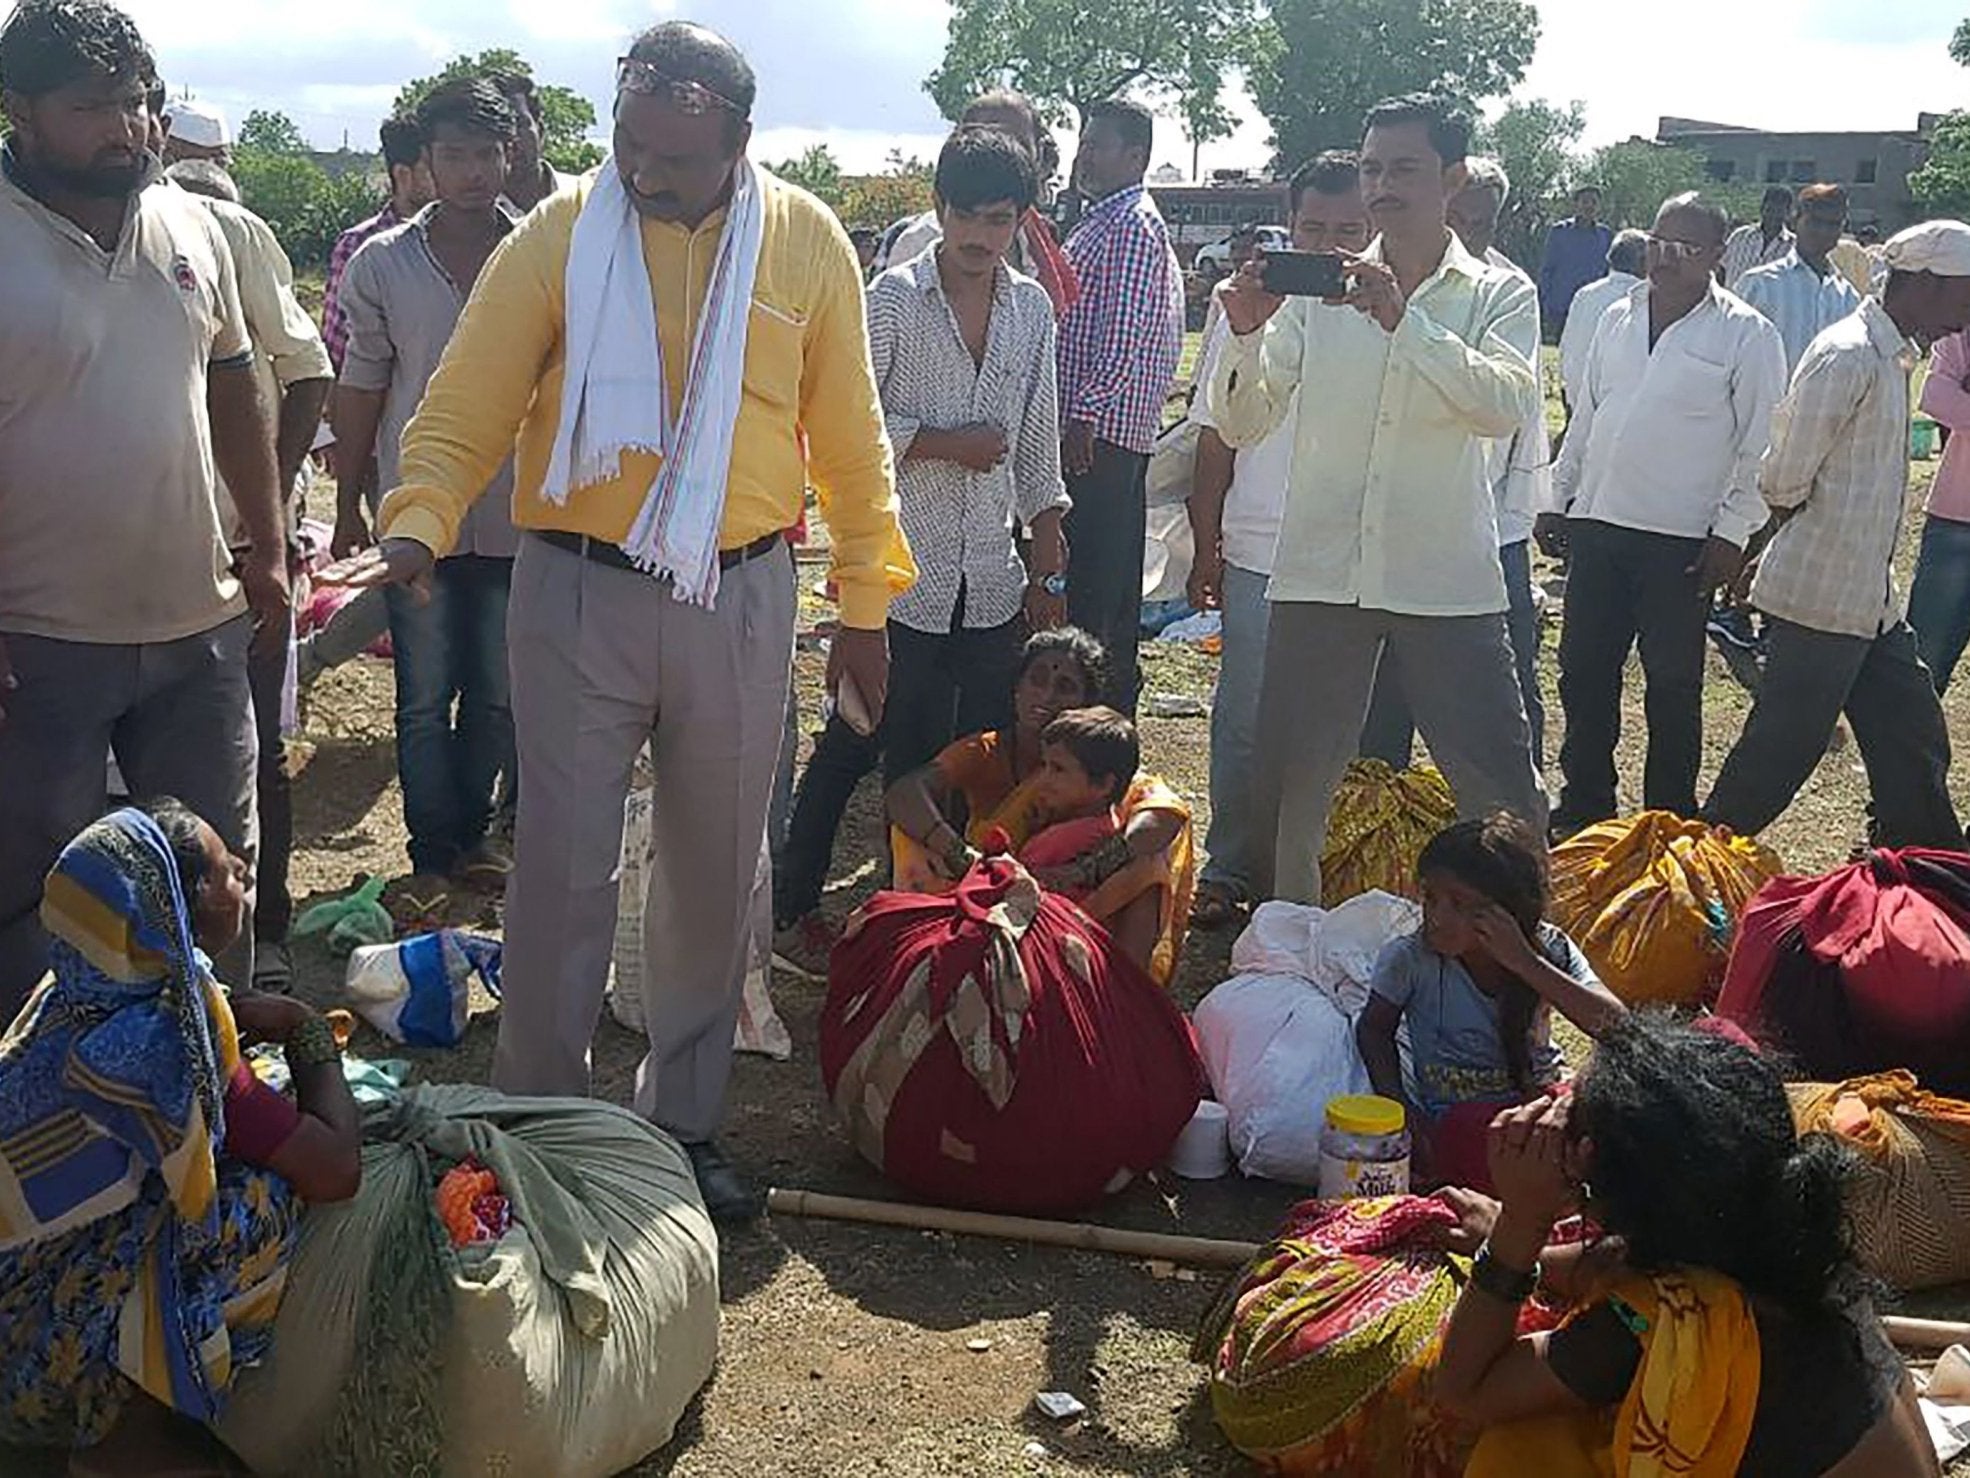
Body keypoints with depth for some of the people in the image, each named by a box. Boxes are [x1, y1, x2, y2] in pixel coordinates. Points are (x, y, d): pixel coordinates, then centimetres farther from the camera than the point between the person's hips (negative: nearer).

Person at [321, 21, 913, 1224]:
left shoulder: (807, 243, 0)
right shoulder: (560, 236, -5)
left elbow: (850, 436, 6)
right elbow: (466, 407, -5)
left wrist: (864, 605, 5)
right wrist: (420, 525, -24)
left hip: (742, 598, 2)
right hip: (578, 594, -2)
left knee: (718, 877, 11)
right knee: (563, 873, 2)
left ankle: (687, 1120, 29)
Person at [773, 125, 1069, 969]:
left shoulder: (1033, 310, 10)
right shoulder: (892, 300, -5)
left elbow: (1038, 448, 14)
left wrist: (1048, 568, 12)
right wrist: (945, 443, -13)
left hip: (993, 584, 5)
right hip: (901, 579, -5)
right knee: (851, 749, 3)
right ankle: (791, 908, 17)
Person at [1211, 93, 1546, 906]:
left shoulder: (1499, 295, 4)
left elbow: (1504, 405, -17)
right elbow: (1241, 426, 2)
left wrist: (1404, 319, -26)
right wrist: (1245, 332, -16)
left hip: (1446, 581, -2)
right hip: (1319, 573, 2)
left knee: (1503, 803, 3)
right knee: (1289, 792, 10)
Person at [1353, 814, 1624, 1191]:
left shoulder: (1550, 949, -6)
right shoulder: (1410, 959, -10)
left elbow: (1616, 1027, -17)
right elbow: (1374, 1029, 6)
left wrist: (1526, 964, -26)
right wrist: (1402, 1113, -8)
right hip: (1461, 1117, -3)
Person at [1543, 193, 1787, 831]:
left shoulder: (1747, 336, -4)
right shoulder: (1618, 319, 11)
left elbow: (1761, 448, -5)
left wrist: (1732, 533, -10)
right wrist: (1559, 500, 14)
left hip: (1680, 539, -5)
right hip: (1596, 524, 5)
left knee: (1673, 684, 5)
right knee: (1583, 672, 10)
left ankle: (1669, 824, 17)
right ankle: (1583, 809, 24)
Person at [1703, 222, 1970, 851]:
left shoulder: (1891, 355, 13)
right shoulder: (1847, 356, -19)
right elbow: (1785, 480, -19)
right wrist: (1806, 536, -1)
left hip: (1870, 599, 9)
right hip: (1822, 596, -9)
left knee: (1914, 741, 14)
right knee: (1784, 747, 0)